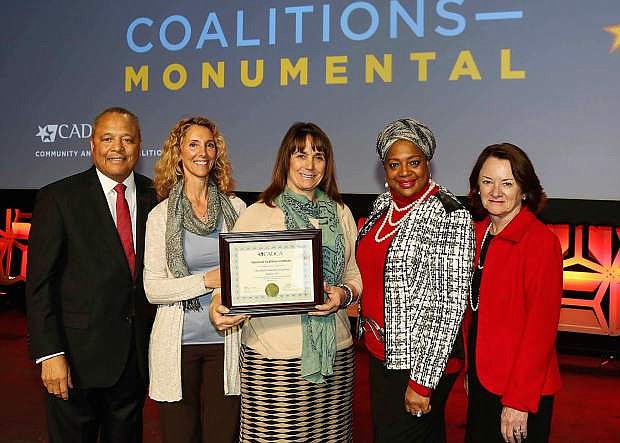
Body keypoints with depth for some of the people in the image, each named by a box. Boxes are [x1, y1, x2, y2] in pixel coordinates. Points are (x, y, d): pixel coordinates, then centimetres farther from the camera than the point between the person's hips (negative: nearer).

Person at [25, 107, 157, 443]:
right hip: (79, 356, -3)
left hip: (137, 356, 3)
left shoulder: (156, 198, 4)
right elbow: (39, 282, -8)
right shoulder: (58, 198, -6)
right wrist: (49, 353, -14)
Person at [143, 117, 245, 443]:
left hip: (225, 339, 1)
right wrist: (206, 281, -16)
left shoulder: (235, 207, 5)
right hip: (178, 341, -1)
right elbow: (152, 289, -5)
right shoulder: (161, 215, -1)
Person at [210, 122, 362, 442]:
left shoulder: (340, 214, 11)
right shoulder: (256, 214, -1)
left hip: (335, 352, 4)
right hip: (273, 352, -3)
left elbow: (354, 276, 16)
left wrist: (344, 294, -6)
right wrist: (219, 306, -20)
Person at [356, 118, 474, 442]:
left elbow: (450, 305, -20)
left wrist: (423, 382, -20)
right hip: (381, 352, 7)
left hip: (421, 359, -7)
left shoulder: (450, 217, -18)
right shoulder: (383, 205, 3)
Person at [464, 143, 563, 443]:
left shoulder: (541, 241, -17)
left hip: (521, 392, -7)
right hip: (481, 379, 7)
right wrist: (470, 370, 10)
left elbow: (541, 328, -18)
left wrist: (519, 401, -18)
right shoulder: (478, 233, 4)